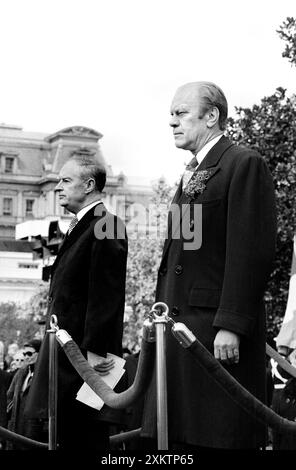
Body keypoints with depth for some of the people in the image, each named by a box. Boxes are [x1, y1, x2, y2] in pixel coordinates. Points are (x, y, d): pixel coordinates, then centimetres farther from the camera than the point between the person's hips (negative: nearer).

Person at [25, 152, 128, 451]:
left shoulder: (105, 228, -13)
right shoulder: (80, 228, 19)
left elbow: (105, 297, -20)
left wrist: (95, 351, -23)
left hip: (87, 358, -10)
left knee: (86, 437, -6)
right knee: (69, 437, 13)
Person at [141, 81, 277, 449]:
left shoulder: (244, 164, -5)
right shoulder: (191, 174, 22)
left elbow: (252, 252, -14)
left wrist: (231, 324, -19)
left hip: (219, 332, -8)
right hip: (180, 328, 8)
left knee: (219, 437, -5)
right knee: (179, 437, 7)